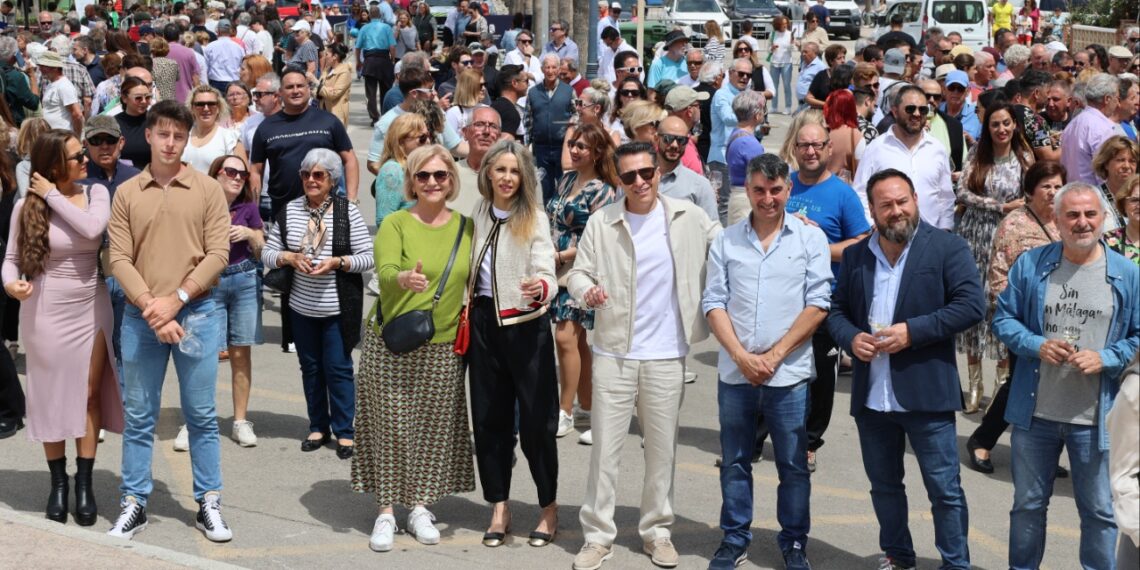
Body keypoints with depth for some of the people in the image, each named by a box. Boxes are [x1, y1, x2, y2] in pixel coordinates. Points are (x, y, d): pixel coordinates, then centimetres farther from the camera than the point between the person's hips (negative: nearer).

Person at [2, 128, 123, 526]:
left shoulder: (96, 193, -3)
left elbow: (91, 228, -22)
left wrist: (52, 196, -15)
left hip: (91, 309, 1)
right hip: (46, 312, -1)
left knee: (89, 395, 3)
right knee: (51, 397, 7)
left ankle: (85, 484, 11)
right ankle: (58, 482, 19)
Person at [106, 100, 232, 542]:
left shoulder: (207, 189, 2)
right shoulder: (126, 193, 5)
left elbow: (218, 253, -4)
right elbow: (119, 259, -1)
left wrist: (176, 299, -13)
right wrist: (150, 306, -13)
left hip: (197, 313, -1)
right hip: (141, 317, 1)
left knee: (201, 416, 5)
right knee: (139, 417, 7)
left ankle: (209, 504, 12)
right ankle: (134, 504, 15)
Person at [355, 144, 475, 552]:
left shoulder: (466, 226, 5)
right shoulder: (395, 224, -6)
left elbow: (474, 280, 17)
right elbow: (385, 272, -22)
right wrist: (405, 278, -43)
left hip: (443, 347, 3)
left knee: (434, 427, 7)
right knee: (390, 425, 1)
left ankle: (420, 507, 22)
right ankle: (386, 511, 12)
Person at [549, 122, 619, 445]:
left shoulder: (602, 191, -11)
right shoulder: (567, 179, 11)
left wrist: (561, 256, -15)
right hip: (559, 271, 7)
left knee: (566, 338, -13)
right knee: (577, 340, 12)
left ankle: (565, 413, -6)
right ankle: (586, 406, 21)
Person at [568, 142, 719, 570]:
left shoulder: (688, 217, 1)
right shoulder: (602, 222, -2)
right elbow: (578, 272, -1)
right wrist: (586, 290, -23)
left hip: (667, 357, 1)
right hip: (614, 354, -1)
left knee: (662, 449, 9)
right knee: (605, 446, 2)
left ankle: (657, 530, 23)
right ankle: (597, 535, 11)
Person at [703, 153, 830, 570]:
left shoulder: (810, 238, 0)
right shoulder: (726, 241, 6)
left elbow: (818, 305, -5)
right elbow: (714, 304, 3)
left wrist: (774, 356, -10)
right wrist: (742, 357, -9)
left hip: (789, 374, -2)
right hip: (735, 373, 2)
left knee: (794, 465, 5)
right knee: (734, 462, 10)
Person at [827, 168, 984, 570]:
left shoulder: (947, 248, -5)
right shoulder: (855, 256, 10)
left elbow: (971, 305, -12)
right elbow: (836, 309, 15)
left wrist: (912, 332, -18)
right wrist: (850, 338, -7)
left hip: (925, 393, -5)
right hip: (871, 396, 5)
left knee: (945, 488, 0)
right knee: (884, 485, 16)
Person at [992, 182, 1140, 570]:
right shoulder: (1030, 265, 0)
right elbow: (1004, 318, 4)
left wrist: (1106, 358, -15)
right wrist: (1036, 345, -13)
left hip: (1095, 418, -1)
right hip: (1035, 412, 1)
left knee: (1100, 512, 8)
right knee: (1027, 504, 15)